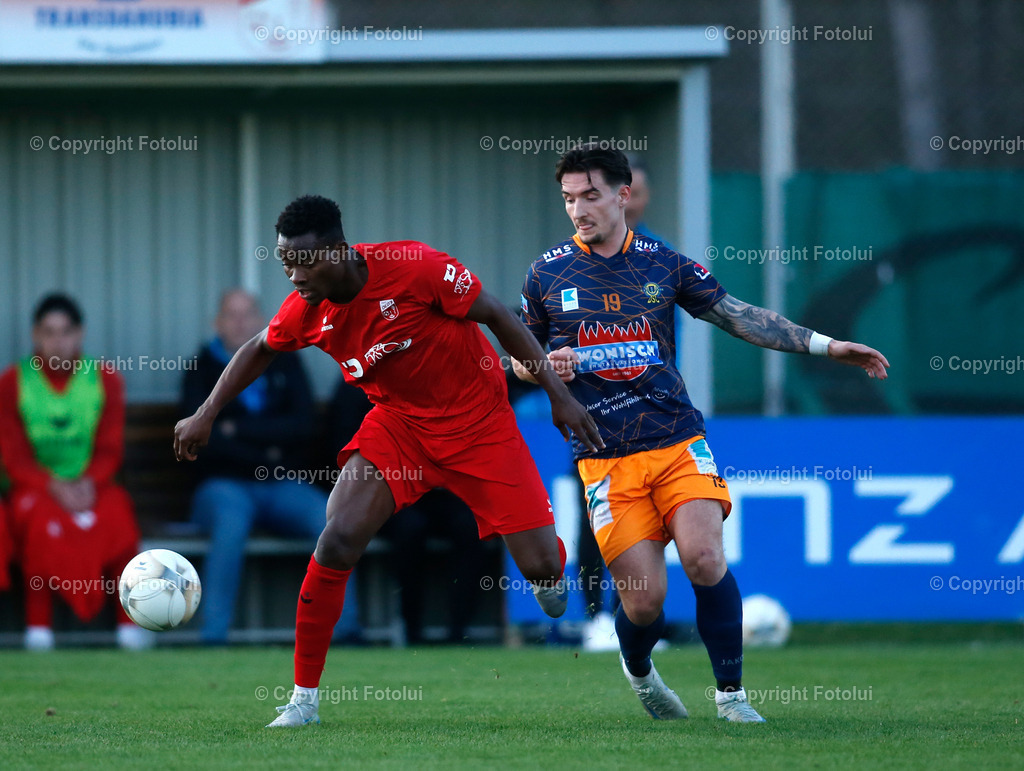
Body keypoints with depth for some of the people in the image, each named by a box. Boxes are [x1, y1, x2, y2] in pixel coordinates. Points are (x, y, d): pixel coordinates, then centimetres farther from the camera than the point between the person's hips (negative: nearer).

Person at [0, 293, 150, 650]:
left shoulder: (104, 380, 7)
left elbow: (110, 450, 2)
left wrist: (89, 483, -18)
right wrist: (54, 487, -20)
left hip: (90, 485, 1)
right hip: (36, 487, -1)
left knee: (116, 511, -33)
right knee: (41, 518, -37)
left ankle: (129, 621, -27)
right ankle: (39, 625, -32)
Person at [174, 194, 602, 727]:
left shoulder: (415, 268, -27)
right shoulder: (305, 310, -13)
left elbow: (497, 318, -14)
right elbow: (260, 350, 12)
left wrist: (559, 395, -13)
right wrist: (206, 415, 7)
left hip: (478, 421, -3)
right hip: (399, 420, 3)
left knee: (541, 566, -6)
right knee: (338, 540, -18)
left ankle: (550, 572, 37)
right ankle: (304, 698, -7)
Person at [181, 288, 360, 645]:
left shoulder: (284, 362, 14)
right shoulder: (203, 370, 8)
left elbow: (304, 425, 0)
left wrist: (239, 429, -7)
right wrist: (265, 458, -8)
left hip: (284, 486, 3)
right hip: (226, 483, -3)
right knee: (231, 521, -39)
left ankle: (346, 630, -23)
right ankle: (213, 636, -38)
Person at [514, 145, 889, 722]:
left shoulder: (663, 264, 6)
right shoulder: (547, 274, 6)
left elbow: (741, 317, 10)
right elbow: (519, 357, 17)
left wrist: (826, 345, 5)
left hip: (679, 441, 0)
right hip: (607, 460, 0)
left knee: (704, 556, -21)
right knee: (644, 596, -8)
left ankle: (732, 695, -7)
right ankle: (639, 673, 27)